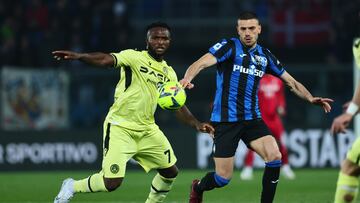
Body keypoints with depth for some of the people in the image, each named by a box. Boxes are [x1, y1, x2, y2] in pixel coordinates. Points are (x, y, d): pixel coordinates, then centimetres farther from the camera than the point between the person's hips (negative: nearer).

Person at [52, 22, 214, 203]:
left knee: (170, 171, 10)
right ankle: (72, 187, 10)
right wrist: (78, 56, -45)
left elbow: (178, 107, 15)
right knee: (112, 182, -16)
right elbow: (105, 60, -27)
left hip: (147, 129, 7)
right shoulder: (134, 57, -10)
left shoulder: (169, 73, 10)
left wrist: (196, 124, -2)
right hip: (120, 128, -7)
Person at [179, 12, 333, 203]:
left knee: (274, 157, -19)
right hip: (226, 120, -5)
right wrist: (187, 79, -43)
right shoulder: (229, 46, -7)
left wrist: (310, 98, 1)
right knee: (223, 178, -4)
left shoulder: (265, 56, 11)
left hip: (252, 119, 5)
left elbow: (291, 82, 18)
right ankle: (197, 188, 31)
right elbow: (202, 63, -22)